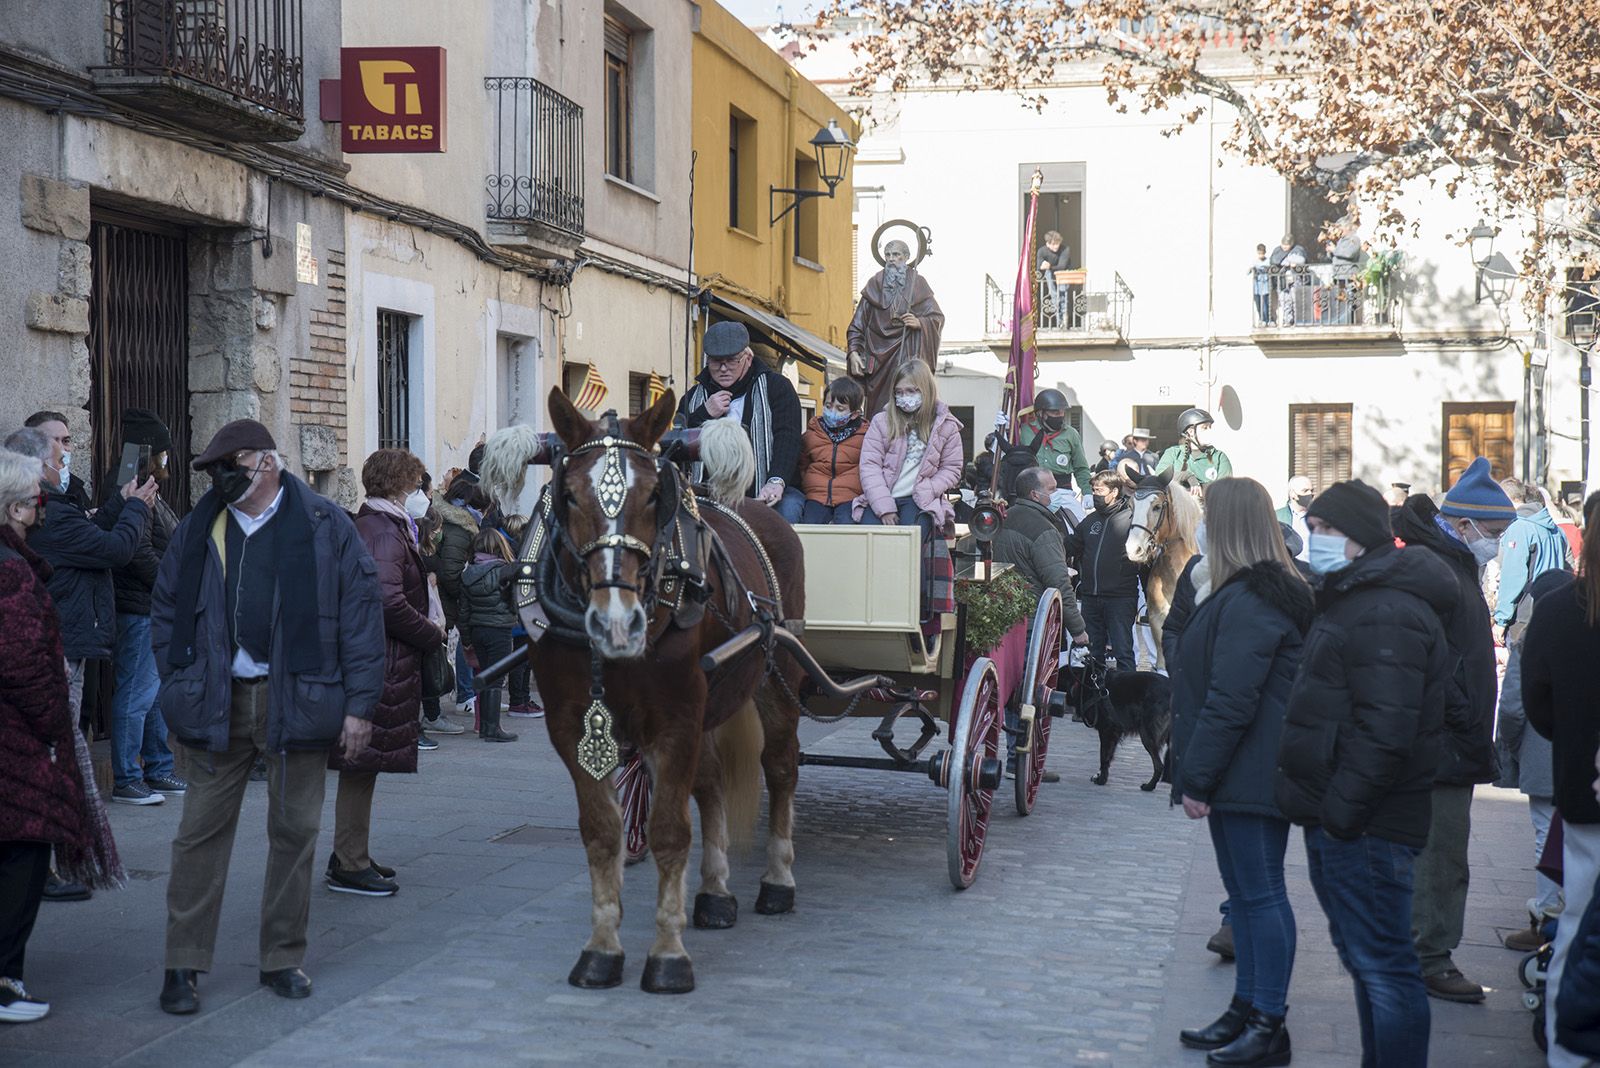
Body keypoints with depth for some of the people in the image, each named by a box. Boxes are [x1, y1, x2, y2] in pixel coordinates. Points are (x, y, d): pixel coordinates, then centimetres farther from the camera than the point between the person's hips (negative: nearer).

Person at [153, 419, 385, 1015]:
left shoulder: (326, 527, -1)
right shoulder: (198, 530, 8)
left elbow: (362, 613, -3)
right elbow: (165, 610, 15)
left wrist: (359, 703, -7)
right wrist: (178, 689, 5)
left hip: (297, 699, -2)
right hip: (218, 702, 2)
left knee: (295, 831, 6)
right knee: (202, 831, 2)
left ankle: (283, 959, 19)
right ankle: (183, 966, 9)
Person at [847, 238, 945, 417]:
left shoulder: (917, 284, 8)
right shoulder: (875, 284, 10)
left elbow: (938, 318, 5)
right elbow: (858, 323, 7)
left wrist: (919, 322, -15)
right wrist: (854, 352, -5)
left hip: (908, 355, -2)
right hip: (878, 356, 2)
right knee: (878, 406, -4)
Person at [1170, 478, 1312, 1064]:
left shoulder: (1249, 602, -19)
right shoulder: (1238, 592, 15)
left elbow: (1229, 702, -23)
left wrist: (1196, 778, -19)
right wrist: (1196, 774, 18)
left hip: (1251, 775, -11)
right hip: (1240, 776, 11)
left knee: (1261, 893, -4)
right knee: (1244, 893, 15)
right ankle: (1246, 1010, 23)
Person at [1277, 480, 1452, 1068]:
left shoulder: (1387, 614, -18)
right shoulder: (1350, 600, 18)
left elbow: (1385, 730, -25)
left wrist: (1341, 810, -22)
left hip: (1364, 827, -11)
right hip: (1336, 820, 11)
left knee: (1382, 964, -6)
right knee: (1363, 958, 18)